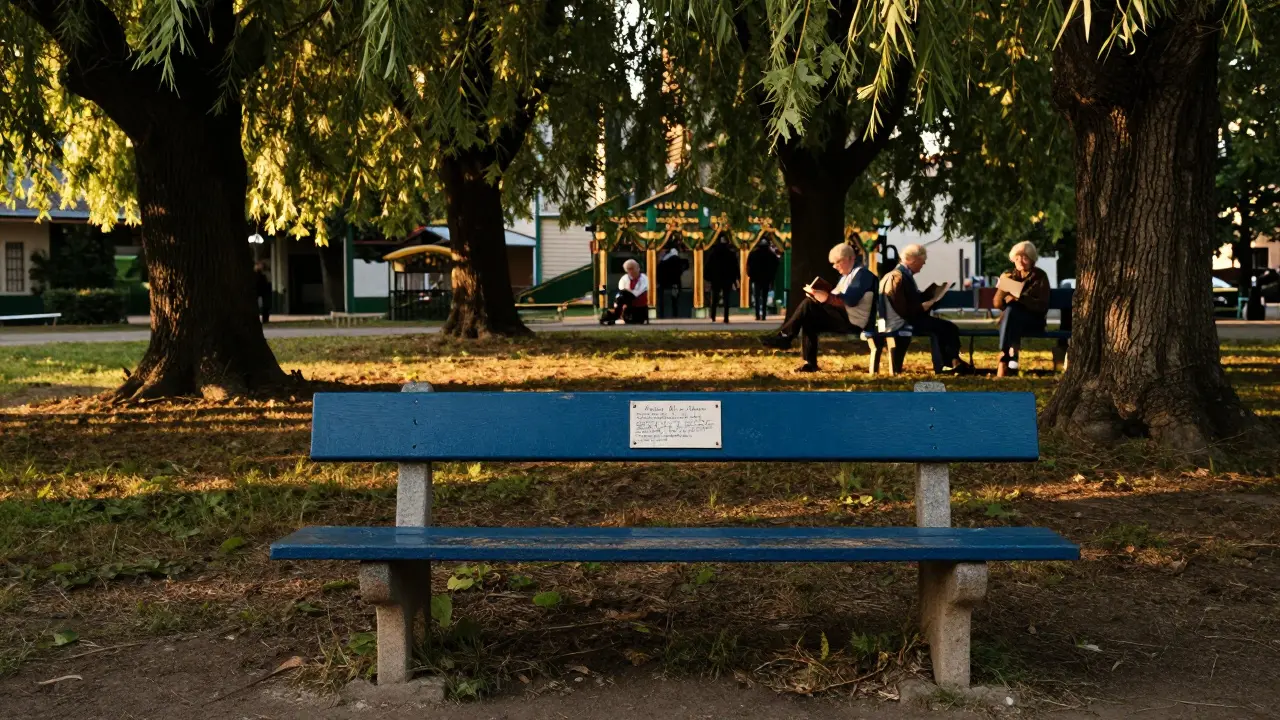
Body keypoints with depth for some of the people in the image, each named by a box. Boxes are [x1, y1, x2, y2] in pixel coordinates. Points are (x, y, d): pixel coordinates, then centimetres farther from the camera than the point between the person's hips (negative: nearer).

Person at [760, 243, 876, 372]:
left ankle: (784, 336, -8)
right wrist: (819, 294, -4)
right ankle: (810, 363, -3)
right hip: (843, 316, 10)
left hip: (853, 320, -10)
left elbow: (850, 300, -24)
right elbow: (836, 296, 15)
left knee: (808, 304, -17)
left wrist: (827, 297, -31)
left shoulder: (862, 274, -11)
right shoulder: (847, 275, 21)